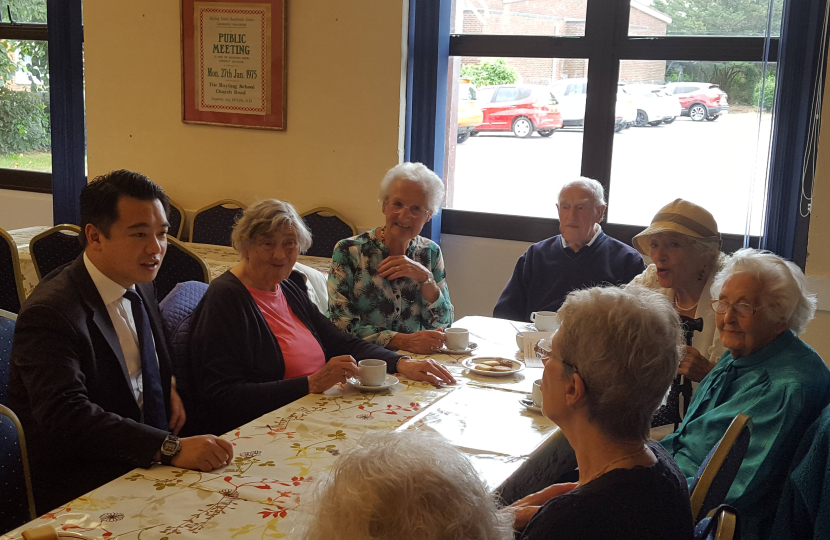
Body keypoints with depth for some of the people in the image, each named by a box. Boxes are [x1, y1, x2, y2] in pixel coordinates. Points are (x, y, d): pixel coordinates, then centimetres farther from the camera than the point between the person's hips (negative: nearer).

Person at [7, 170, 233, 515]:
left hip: (143, 465, 8)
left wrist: (169, 387, 5)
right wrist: (170, 448, -40)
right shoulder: (50, 314, -20)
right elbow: (66, 415, -32)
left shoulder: (140, 287, 8)